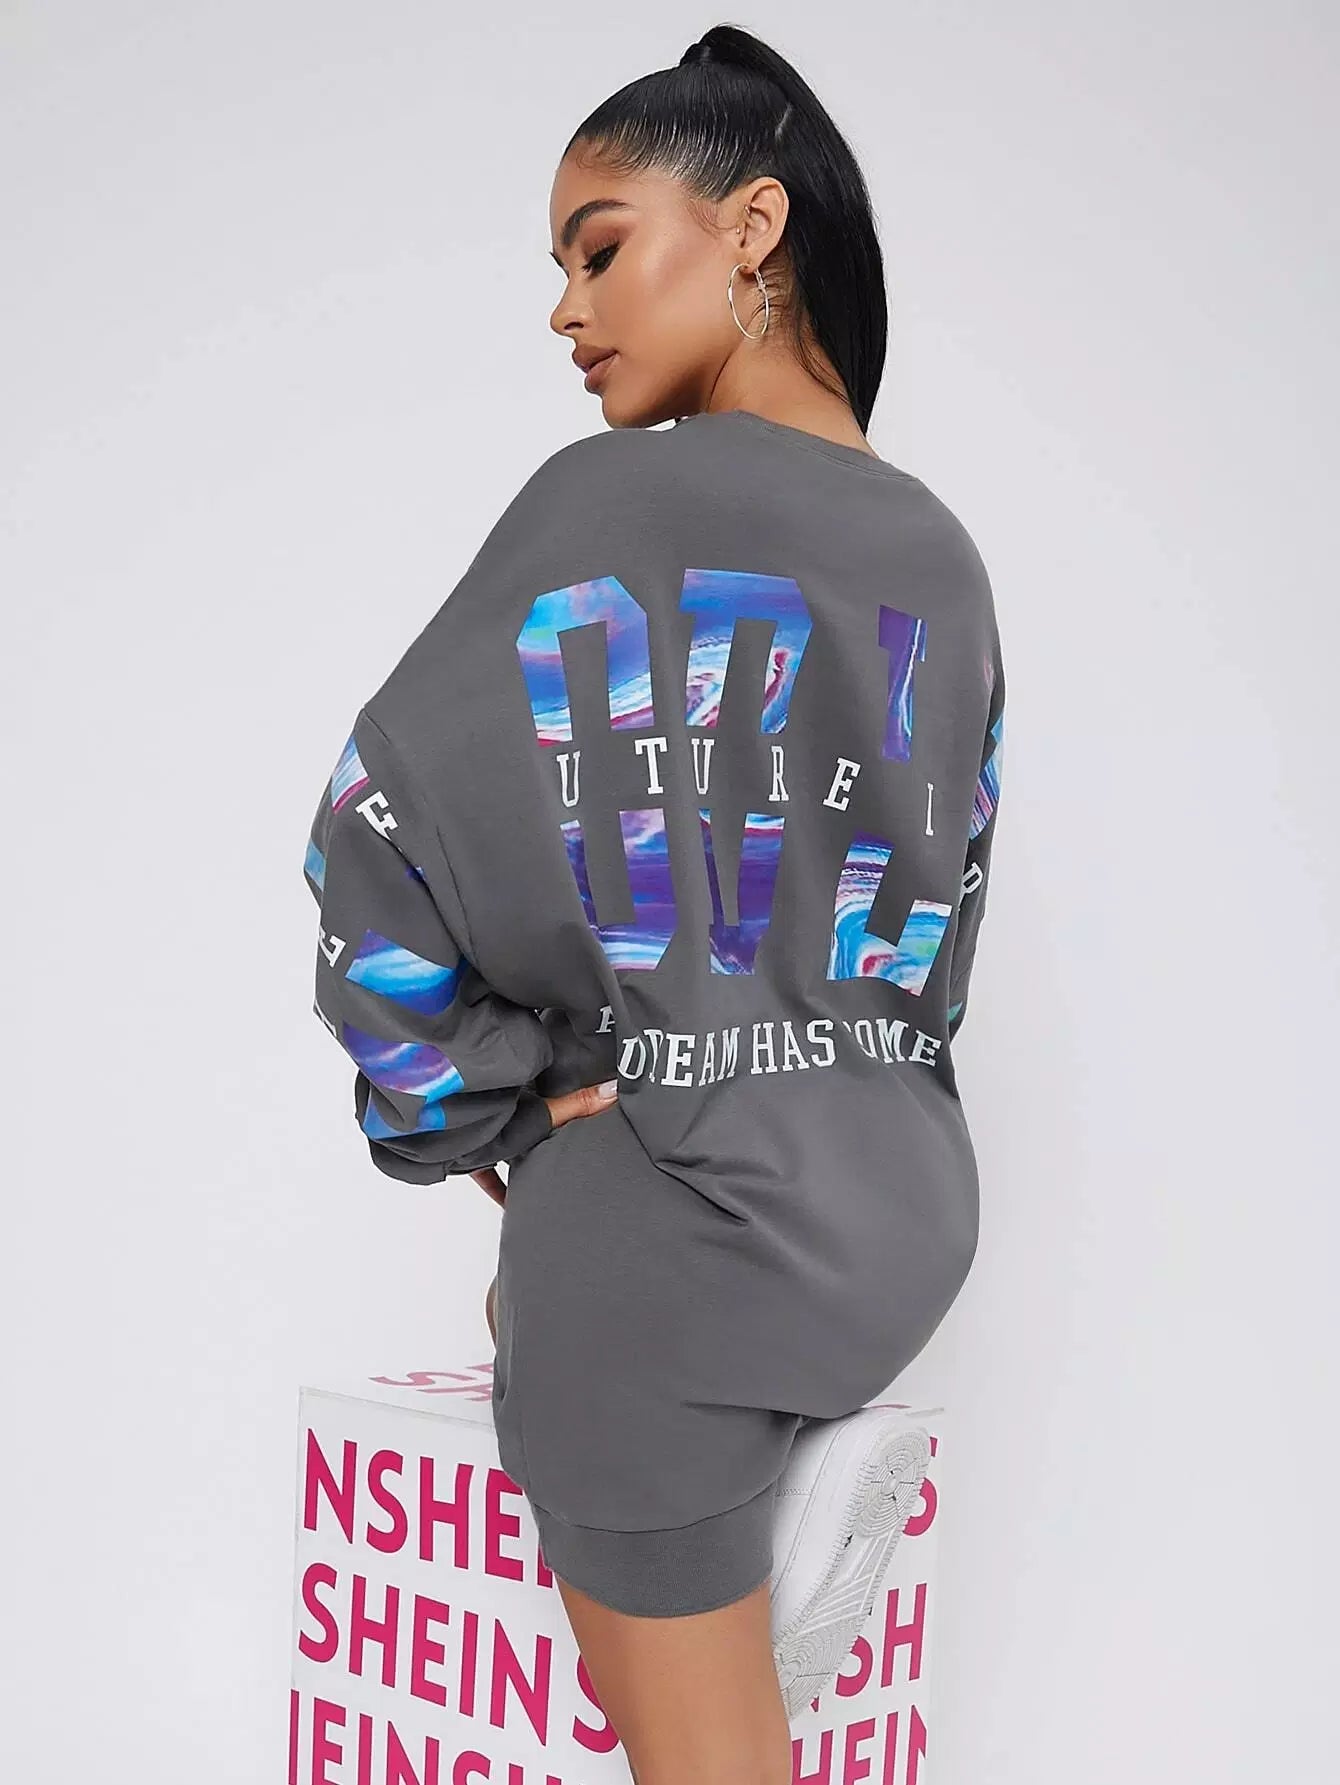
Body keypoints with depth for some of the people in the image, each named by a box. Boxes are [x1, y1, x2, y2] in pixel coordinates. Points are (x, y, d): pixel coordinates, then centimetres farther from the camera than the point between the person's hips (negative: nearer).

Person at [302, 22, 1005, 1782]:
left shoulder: (623, 500, -15)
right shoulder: (941, 554, 4)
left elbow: (391, 839, -15)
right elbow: (941, 907, 10)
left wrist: (480, 1103, -1)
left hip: (678, 1203, -7)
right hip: (907, 1187, 7)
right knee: (544, 1302, 36)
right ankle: (805, 1440, 19)